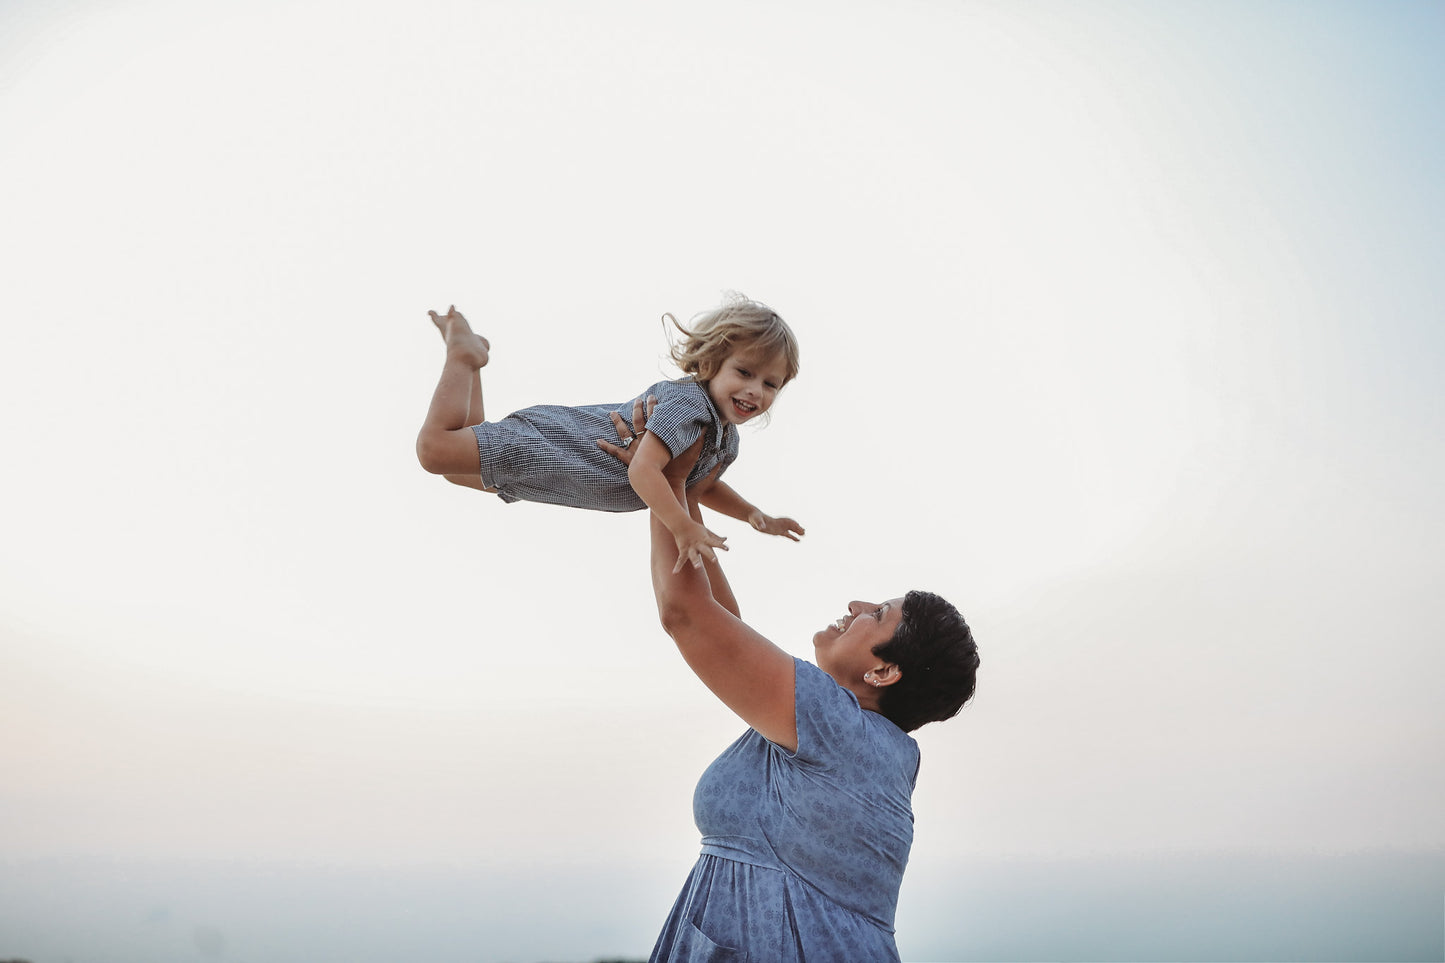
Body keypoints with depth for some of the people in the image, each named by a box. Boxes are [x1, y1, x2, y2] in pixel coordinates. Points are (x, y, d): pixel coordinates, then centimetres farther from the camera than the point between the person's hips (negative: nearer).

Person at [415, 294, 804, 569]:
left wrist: (754, 515, 5)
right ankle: (464, 351, 8)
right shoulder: (686, 403, -33)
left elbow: (699, 484, 18)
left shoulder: (727, 440, -4)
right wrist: (683, 527, -53)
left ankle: (473, 354, 35)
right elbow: (642, 471, -45)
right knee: (435, 448, -15)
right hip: (546, 440, -8)